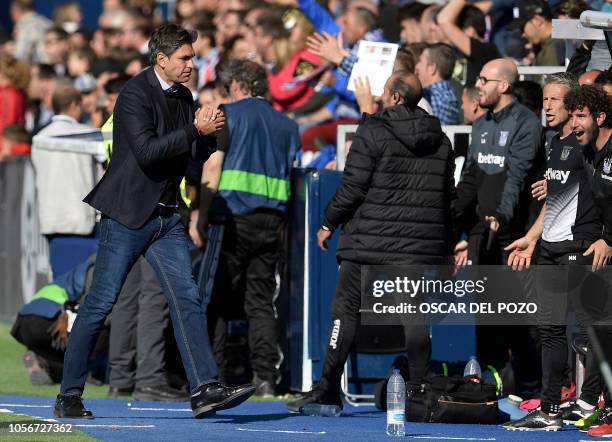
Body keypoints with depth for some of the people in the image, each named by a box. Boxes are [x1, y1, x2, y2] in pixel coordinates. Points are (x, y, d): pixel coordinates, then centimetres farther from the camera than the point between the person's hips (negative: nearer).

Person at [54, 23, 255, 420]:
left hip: (167, 216, 7)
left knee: (187, 298, -5)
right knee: (100, 305, -2)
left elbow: (189, 154, 17)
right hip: (129, 215, -7)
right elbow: (146, 150, -24)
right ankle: (69, 397, 7)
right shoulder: (135, 94, -13)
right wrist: (195, 130, -23)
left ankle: (205, 390, -12)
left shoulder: (183, 97, 11)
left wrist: (208, 133, -3)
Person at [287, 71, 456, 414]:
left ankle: (329, 391, 2)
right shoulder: (441, 141, 11)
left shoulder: (373, 133, -7)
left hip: (372, 241, -5)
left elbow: (353, 187, -9)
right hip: (421, 245, 5)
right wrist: (447, 247, 23)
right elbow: (448, 196, 15)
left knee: (347, 309, 1)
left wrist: (329, 224, 4)